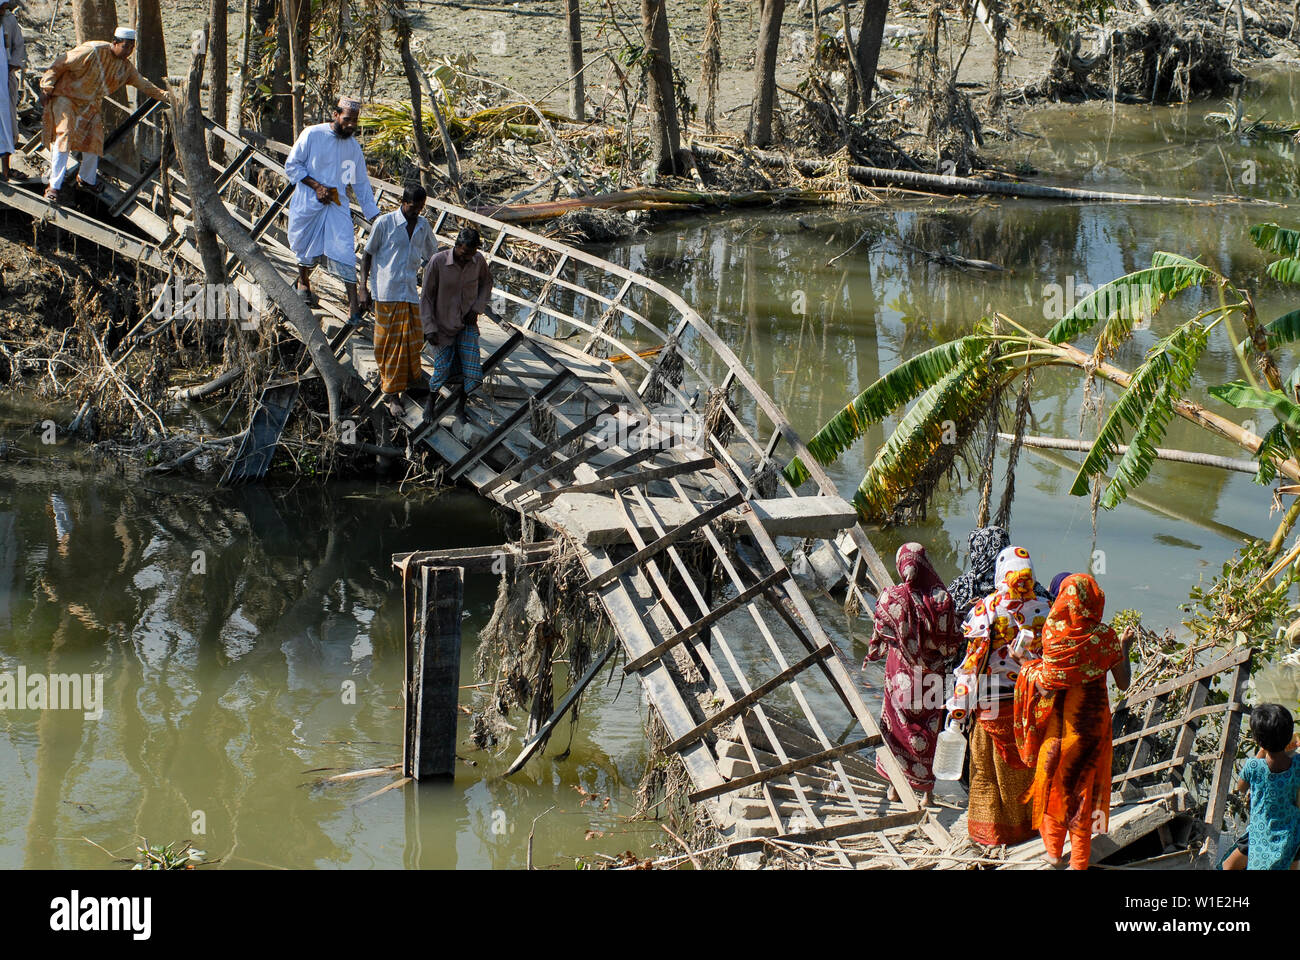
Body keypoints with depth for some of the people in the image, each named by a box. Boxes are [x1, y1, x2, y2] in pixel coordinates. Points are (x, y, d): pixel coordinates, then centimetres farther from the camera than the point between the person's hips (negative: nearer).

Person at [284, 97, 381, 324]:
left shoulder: (354, 147, 7)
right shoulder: (312, 135, -6)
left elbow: (362, 184, 13)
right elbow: (291, 165, -4)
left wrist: (375, 216, 8)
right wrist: (316, 186, -14)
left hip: (337, 205, 2)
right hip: (308, 203, -2)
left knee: (344, 250, -11)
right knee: (307, 249, 10)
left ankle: (353, 304, -14)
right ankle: (303, 282, 42)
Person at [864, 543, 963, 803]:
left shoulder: (891, 598, -14)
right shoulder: (941, 598, -15)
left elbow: (880, 636, -1)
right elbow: (952, 642, -9)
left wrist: (871, 656, 18)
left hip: (900, 676, 0)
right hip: (931, 675, 0)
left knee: (898, 726, 14)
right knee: (929, 728, 13)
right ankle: (926, 788, 20)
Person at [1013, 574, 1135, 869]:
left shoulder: (1052, 632, -15)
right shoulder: (1104, 636, -14)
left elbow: (1046, 686, -14)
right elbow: (1123, 683, -7)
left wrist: (1031, 671, 5)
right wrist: (1124, 647, 5)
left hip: (1058, 721, 0)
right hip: (1092, 720, 1)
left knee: (1053, 780, 18)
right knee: (1083, 783, 14)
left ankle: (1053, 850, 26)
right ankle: (1079, 859, 20)